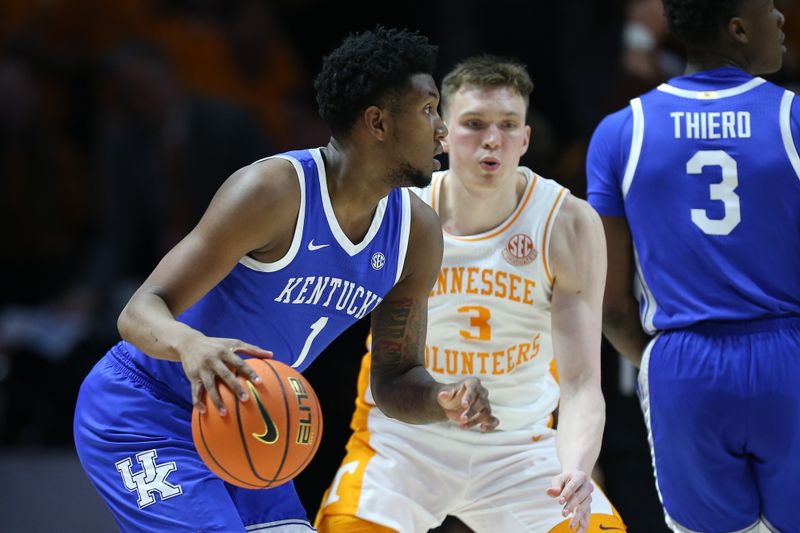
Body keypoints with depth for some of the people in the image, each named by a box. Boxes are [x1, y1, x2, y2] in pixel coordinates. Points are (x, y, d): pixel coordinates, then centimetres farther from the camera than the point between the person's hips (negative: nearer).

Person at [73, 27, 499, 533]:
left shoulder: (417, 233, -3)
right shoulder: (276, 189, -25)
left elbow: (395, 380, 6)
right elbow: (140, 311, -28)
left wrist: (444, 401, -18)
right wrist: (189, 343, -52)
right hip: (141, 414, -8)